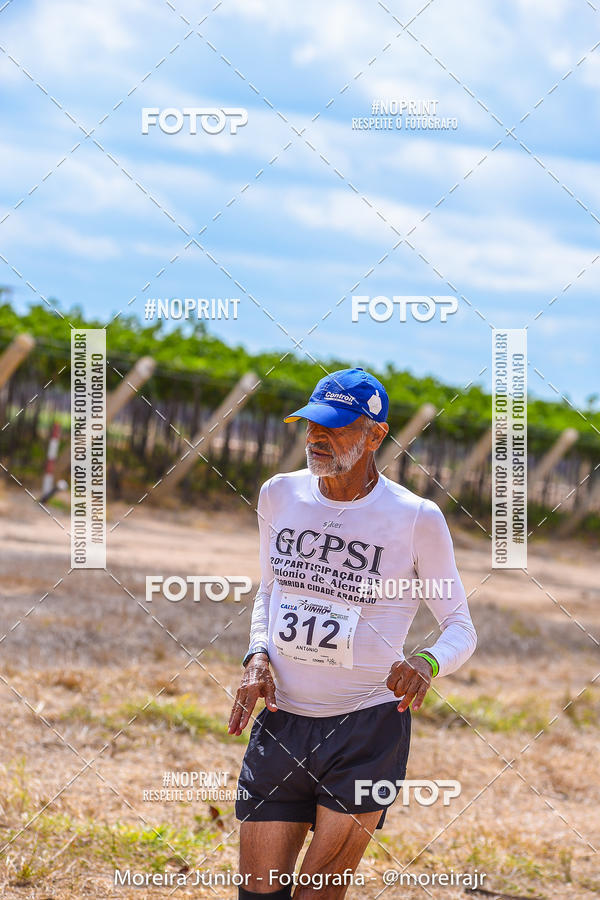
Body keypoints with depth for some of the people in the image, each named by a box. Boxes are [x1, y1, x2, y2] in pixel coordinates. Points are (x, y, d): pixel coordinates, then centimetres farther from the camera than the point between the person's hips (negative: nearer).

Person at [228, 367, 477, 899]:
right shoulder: (280, 495, 6)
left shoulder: (415, 519, -6)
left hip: (369, 732, -4)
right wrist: (258, 656, 2)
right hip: (280, 723, 4)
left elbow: (461, 628, 2)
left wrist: (427, 664, -21)